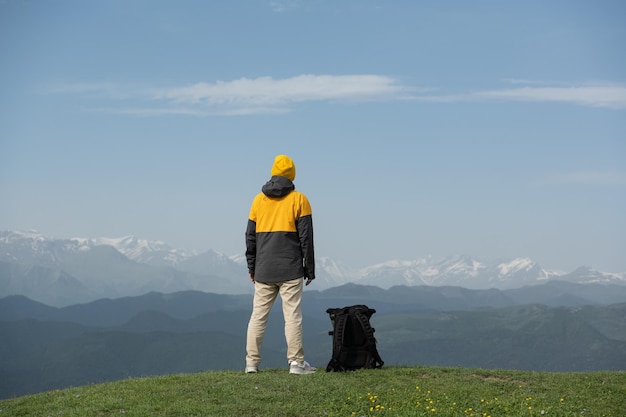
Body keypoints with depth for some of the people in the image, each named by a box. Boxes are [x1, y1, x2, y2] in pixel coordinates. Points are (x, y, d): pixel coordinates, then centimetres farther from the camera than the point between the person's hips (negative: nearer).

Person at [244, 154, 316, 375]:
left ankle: (251, 362, 7)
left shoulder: (259, 199, 9)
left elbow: (250, 237, 10)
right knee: (292, 315, -3)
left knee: (258, 315, 7)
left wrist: (252, 267, 18)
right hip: (290, 269, -3)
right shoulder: (298, 199, -1)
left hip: (264, 271, 3)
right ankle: (296, 362, -4)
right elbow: (306, 237, -3)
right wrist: (310, 269, 3)